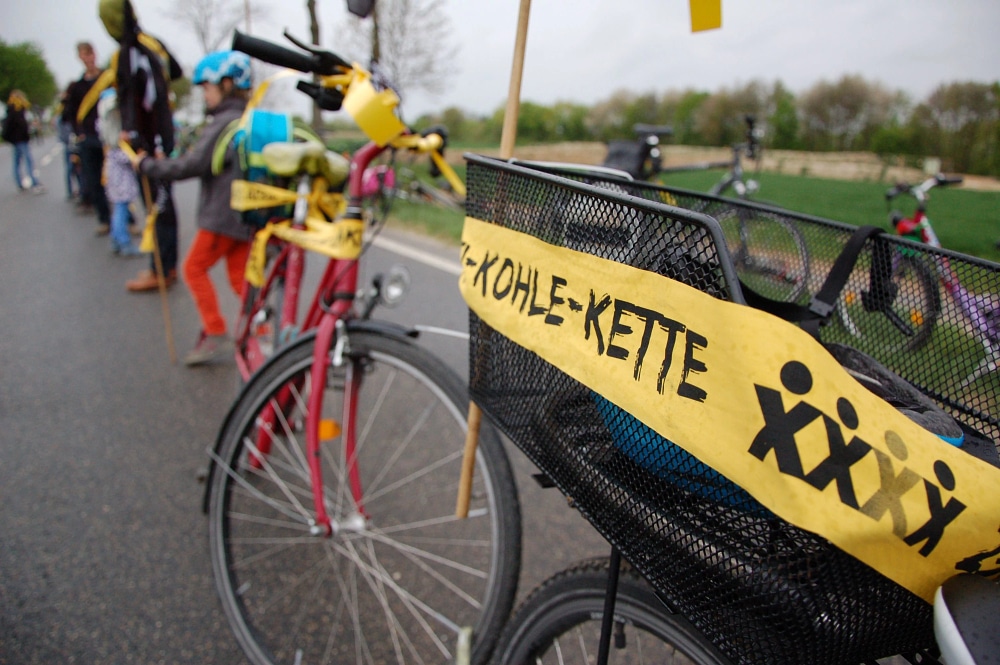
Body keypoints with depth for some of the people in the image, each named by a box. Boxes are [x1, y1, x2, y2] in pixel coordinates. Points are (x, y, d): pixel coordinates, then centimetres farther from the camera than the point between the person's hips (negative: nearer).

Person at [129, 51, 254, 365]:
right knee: (239, 277, 12)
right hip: (247, 215, 8)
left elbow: (192, 164, -18)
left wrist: (146, 165, -8)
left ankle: (214, 332, 6)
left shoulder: (224, 123, -16)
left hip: (222, 214, -8)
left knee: (195, 268, 5)